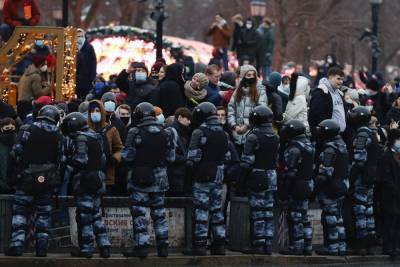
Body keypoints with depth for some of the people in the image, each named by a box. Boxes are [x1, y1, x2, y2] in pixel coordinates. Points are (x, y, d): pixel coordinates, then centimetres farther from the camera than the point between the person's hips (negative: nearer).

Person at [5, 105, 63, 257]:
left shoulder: (27, 130, -5)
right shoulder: (57, 136, 3)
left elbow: (16, 153, -8)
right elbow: (59, 159, 4)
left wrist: (20, 168, 9)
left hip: (27, 177, -2)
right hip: (48, 180, 2)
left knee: (20, 212, 3)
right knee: (44, 213, 9)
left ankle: (16, 245, -7)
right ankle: (42, 247, 4)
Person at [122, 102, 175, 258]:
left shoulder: (135, 133, -12)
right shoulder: (165, 134, 2)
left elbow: (127, 156, -12)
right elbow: (171, 158, 5)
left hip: (139, 178, -4)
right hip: (159, 179, 4)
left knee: (139, 213, 0)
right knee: (159, 213, 13)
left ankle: (141, 247, -4)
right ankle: (163, 247, 14)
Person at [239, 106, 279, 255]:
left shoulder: (253, 136, -11)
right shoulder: (275, 138, 10)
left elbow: (247, 161, -13)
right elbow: (278, 160, 13)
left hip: (257, 179, -6)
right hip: (272, 179, 6)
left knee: (257, 213, -4)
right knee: (268, 212, 9)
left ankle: (258, 245, -5)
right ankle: (268, 245, 9)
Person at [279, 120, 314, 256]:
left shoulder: (294, 149, -17)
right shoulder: (309, 146, 11)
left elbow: (290, 172, -19)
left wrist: (285, 188, -14)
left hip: (297, 187, -9)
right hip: (308, 185, 9)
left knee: (295, 217, -4)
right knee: (304, 217, 14)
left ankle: (296, 246, -3)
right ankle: (307, 246, 15)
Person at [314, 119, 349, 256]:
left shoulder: (329, 149, -18)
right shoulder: (342, 146, 11)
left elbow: (325, 173, -21)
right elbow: (346, 169, 16)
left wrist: (317, 187, -14)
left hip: (329, 189, -9)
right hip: (342, 187, 9)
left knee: (330, 219, -3)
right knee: (338, 219, 14)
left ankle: (332, 248, -1)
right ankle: (341, 246, 17)